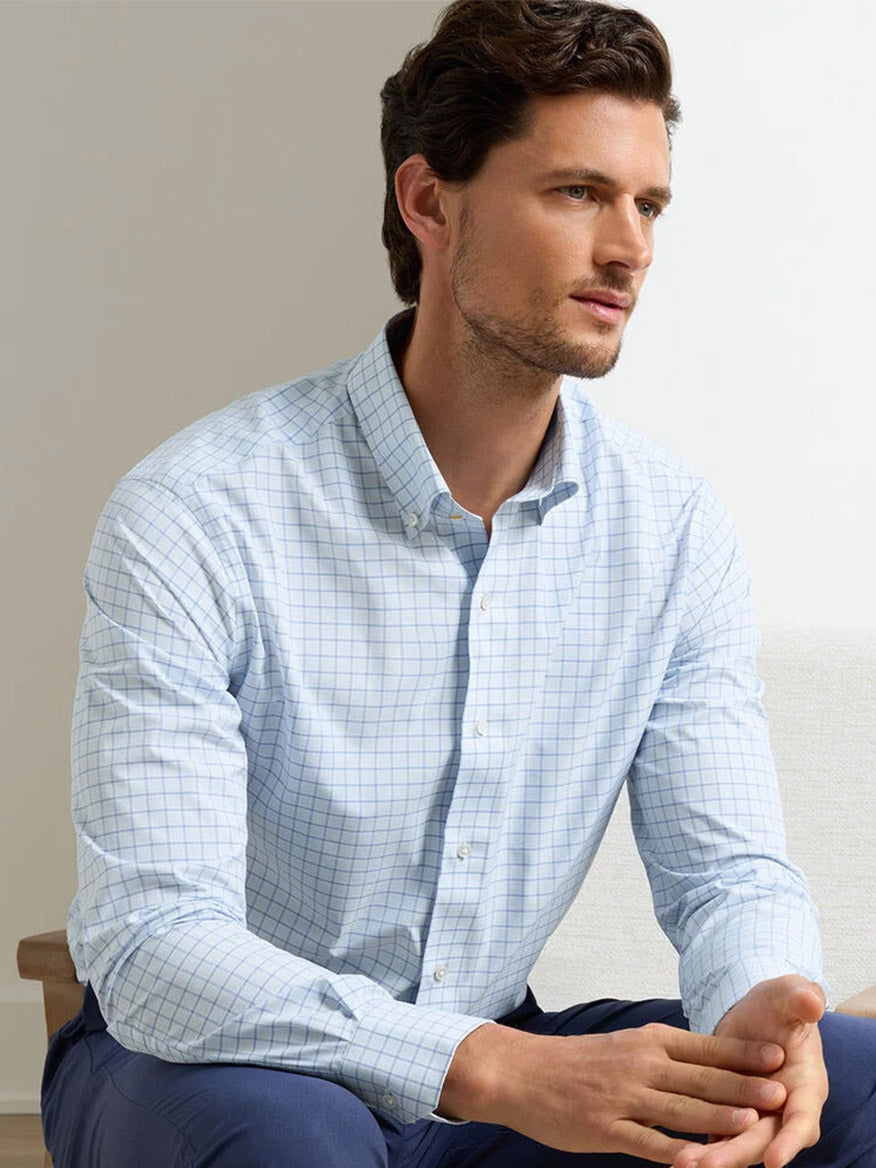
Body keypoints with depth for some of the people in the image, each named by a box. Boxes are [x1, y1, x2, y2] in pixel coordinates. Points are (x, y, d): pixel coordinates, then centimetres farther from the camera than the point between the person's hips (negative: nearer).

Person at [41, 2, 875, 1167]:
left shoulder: (673, 529, -4)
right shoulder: (195, 515, -21)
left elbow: (727, 866, -3)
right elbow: (150, 946, -28)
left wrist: (759, 1010, -30)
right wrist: (504, 1072, -42)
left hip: (498, 1062, 5)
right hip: (205, 1069, -4)